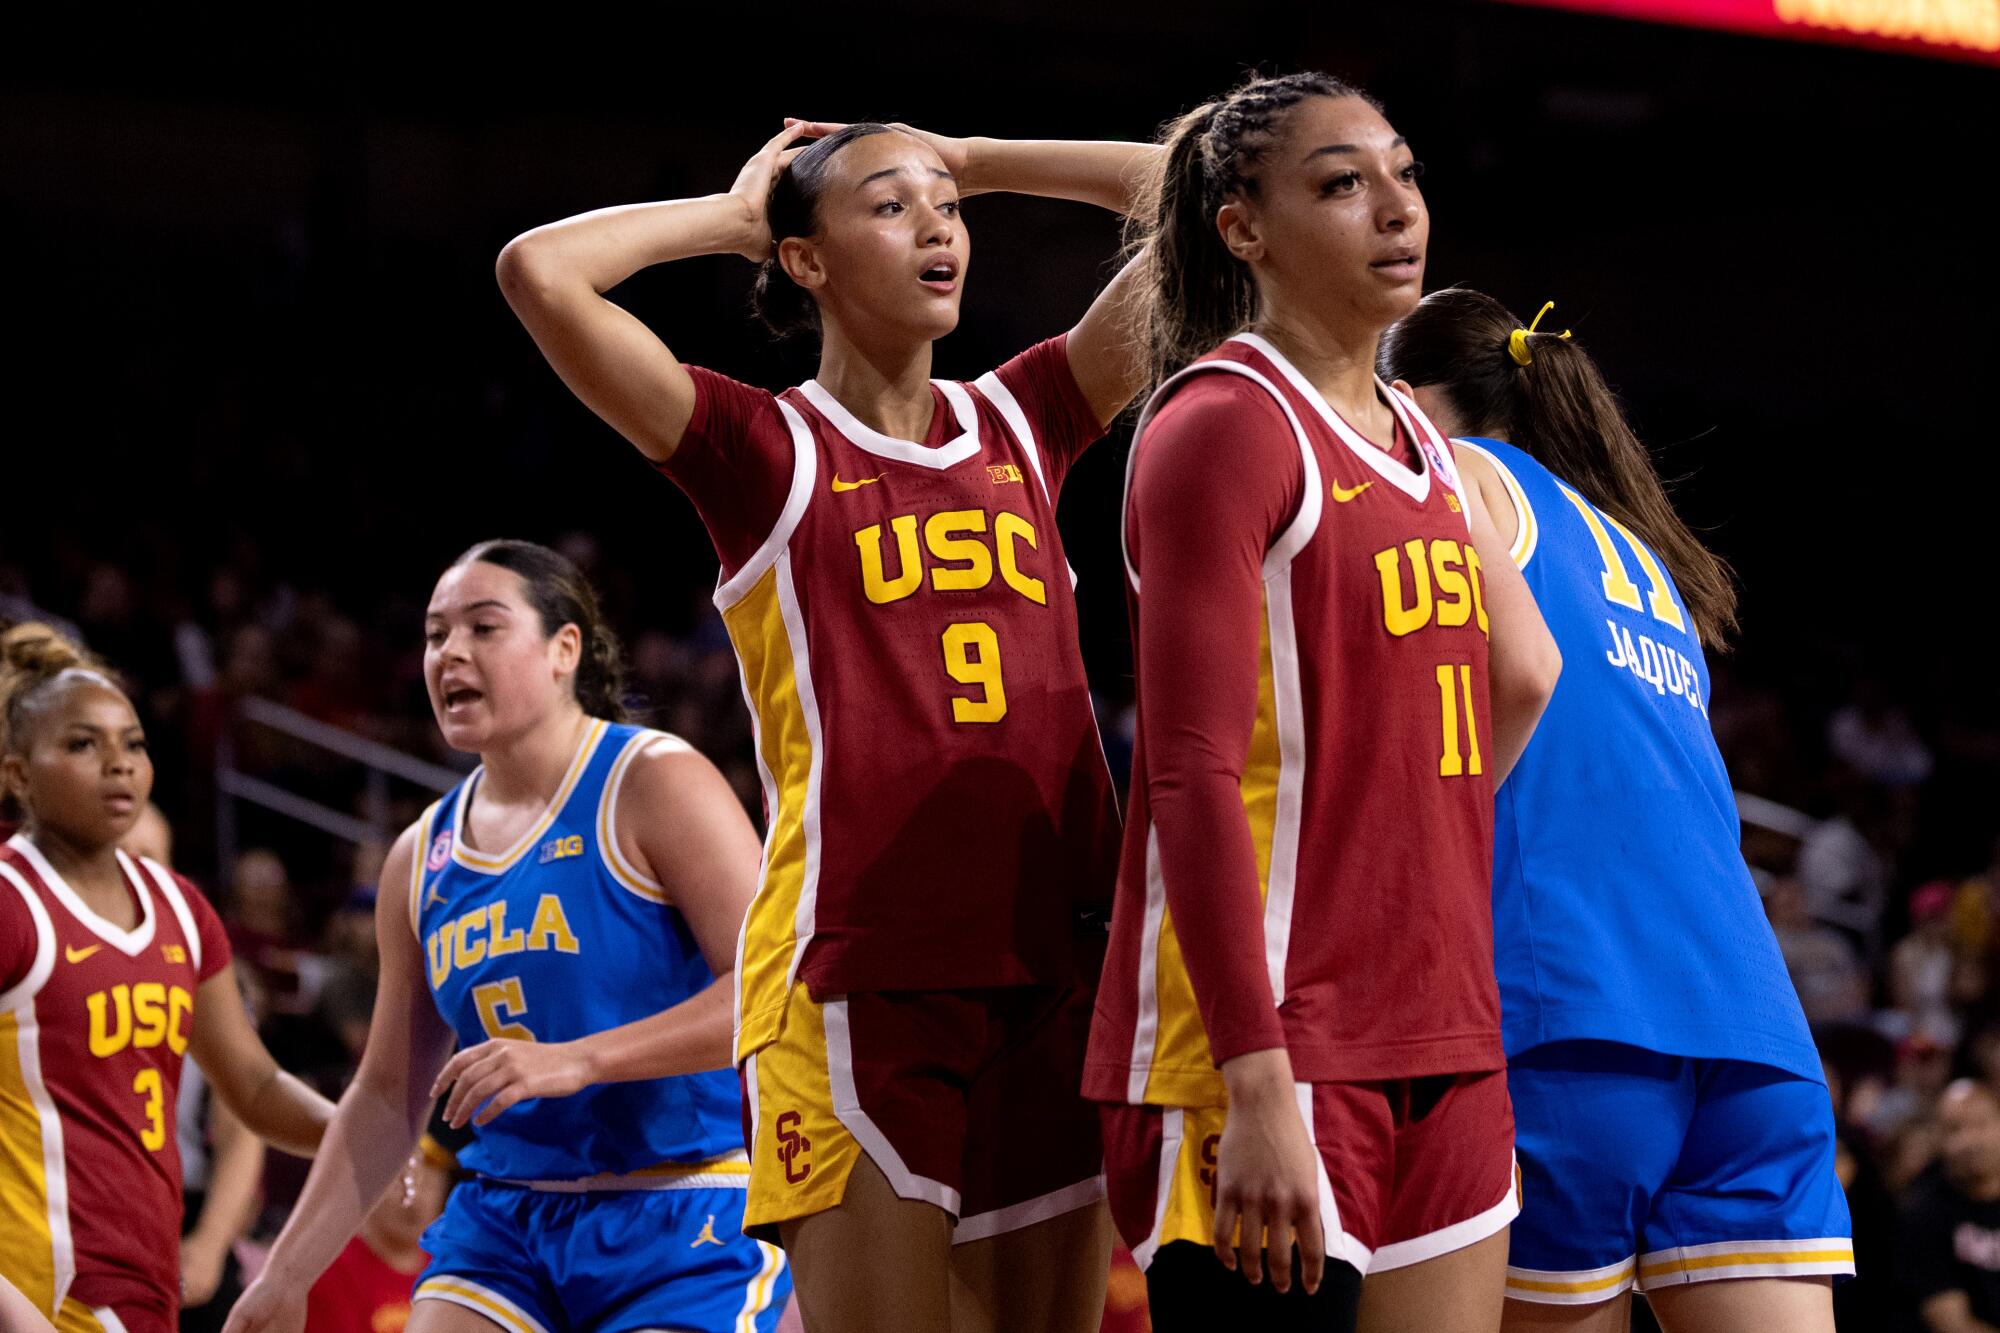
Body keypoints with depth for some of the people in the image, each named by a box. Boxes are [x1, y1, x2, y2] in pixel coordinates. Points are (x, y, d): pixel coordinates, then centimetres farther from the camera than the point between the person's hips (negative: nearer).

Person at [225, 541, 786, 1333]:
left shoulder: (653, 784, -6)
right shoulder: (422, 860, 13)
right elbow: (388, 1095, 18)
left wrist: (576, 1060, -25)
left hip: (683, 1226, -6)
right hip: (503, 1223, 6)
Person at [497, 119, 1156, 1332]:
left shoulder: (1022, 423, 15)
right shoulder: (765, 450, 3)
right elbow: (539, 271, -10)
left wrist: (964, 162, 16)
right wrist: (732, 214, 6)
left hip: (1055, 966, 5)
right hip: (857, 978, -5)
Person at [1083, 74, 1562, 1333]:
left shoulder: (1421, 442, 17)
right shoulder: (1222, 424, -8)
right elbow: (1194, 778, -15)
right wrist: (1255, 1088, -21)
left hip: (1441, 1043, 8)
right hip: (1275, 1053, -8)